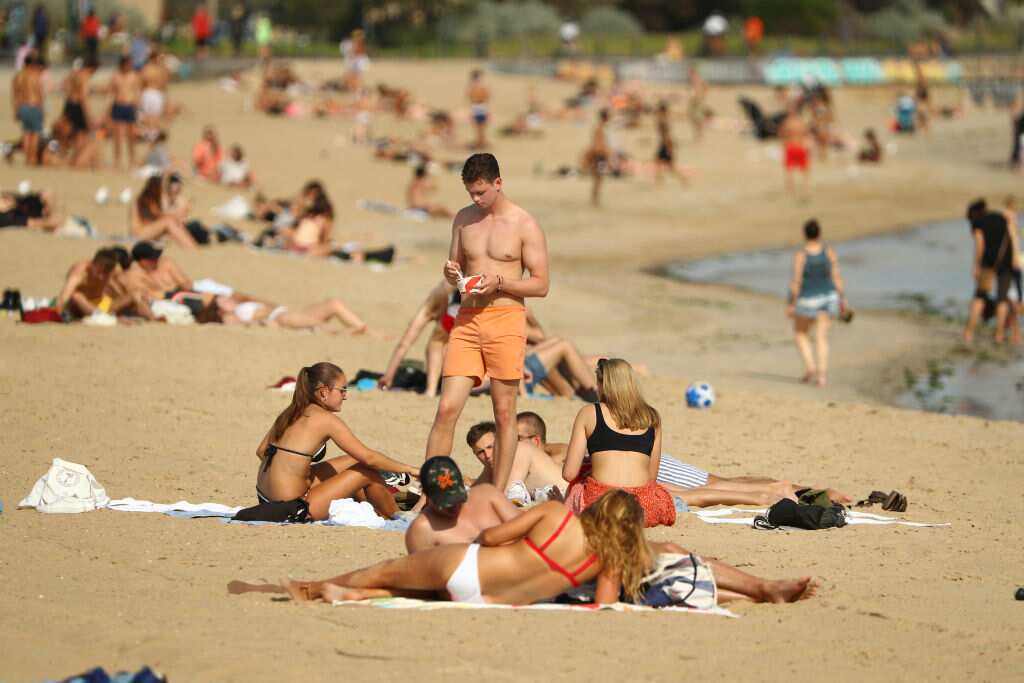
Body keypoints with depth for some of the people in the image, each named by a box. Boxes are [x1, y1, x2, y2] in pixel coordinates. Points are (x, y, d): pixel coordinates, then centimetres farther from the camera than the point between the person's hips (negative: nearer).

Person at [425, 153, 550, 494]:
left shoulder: (525, 225, -2)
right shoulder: (464, 219, 11)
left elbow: (540, 284, -3)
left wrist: (500, 281, -17)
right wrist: (451, 274, -3)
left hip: (505, 320, -4)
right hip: (467, 320, 4)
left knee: (504, 414, 2)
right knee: (447, 409, -4)